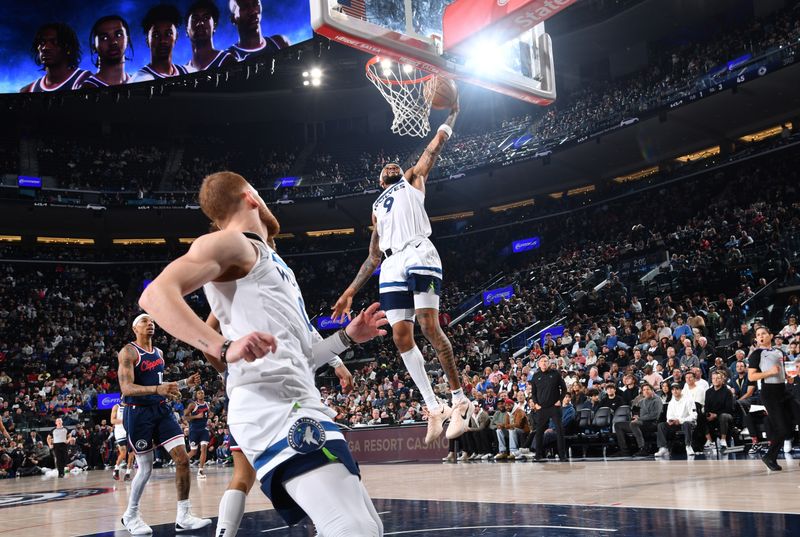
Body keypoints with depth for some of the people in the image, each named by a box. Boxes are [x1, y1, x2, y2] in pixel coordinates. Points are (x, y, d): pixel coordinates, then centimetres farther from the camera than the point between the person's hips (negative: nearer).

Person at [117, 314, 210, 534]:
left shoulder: (159, 353, 14)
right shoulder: (128, 352, -9)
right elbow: (126, 388, -21)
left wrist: (186, 382, 12)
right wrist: (157, 389, -36)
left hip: (161, 410, 6)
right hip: (138, 413, -6)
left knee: (182, 458, -7)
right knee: (146, 468, 1)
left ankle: (183, 517, -2)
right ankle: (130, 515, 24)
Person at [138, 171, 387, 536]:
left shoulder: (269, 261, 31)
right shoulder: (231, 242, 3)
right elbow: (156, 294, -15)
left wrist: (346, 337, 30)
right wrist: (225, 349, -27)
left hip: (297, 404, 10)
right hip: (275, 407, -10)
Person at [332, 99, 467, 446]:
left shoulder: (413, 179, 24)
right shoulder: (377, 207, 33)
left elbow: (434, 148, 14)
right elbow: (373, 256, 30)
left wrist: (451, 115, 15)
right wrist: (351, 292, 25)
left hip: (419, 255, -5)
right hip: (392, 266, 5)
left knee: (429, 327, -18)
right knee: (401, 337, -4)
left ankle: (460, 400, -11)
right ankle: (434, 407, 2)